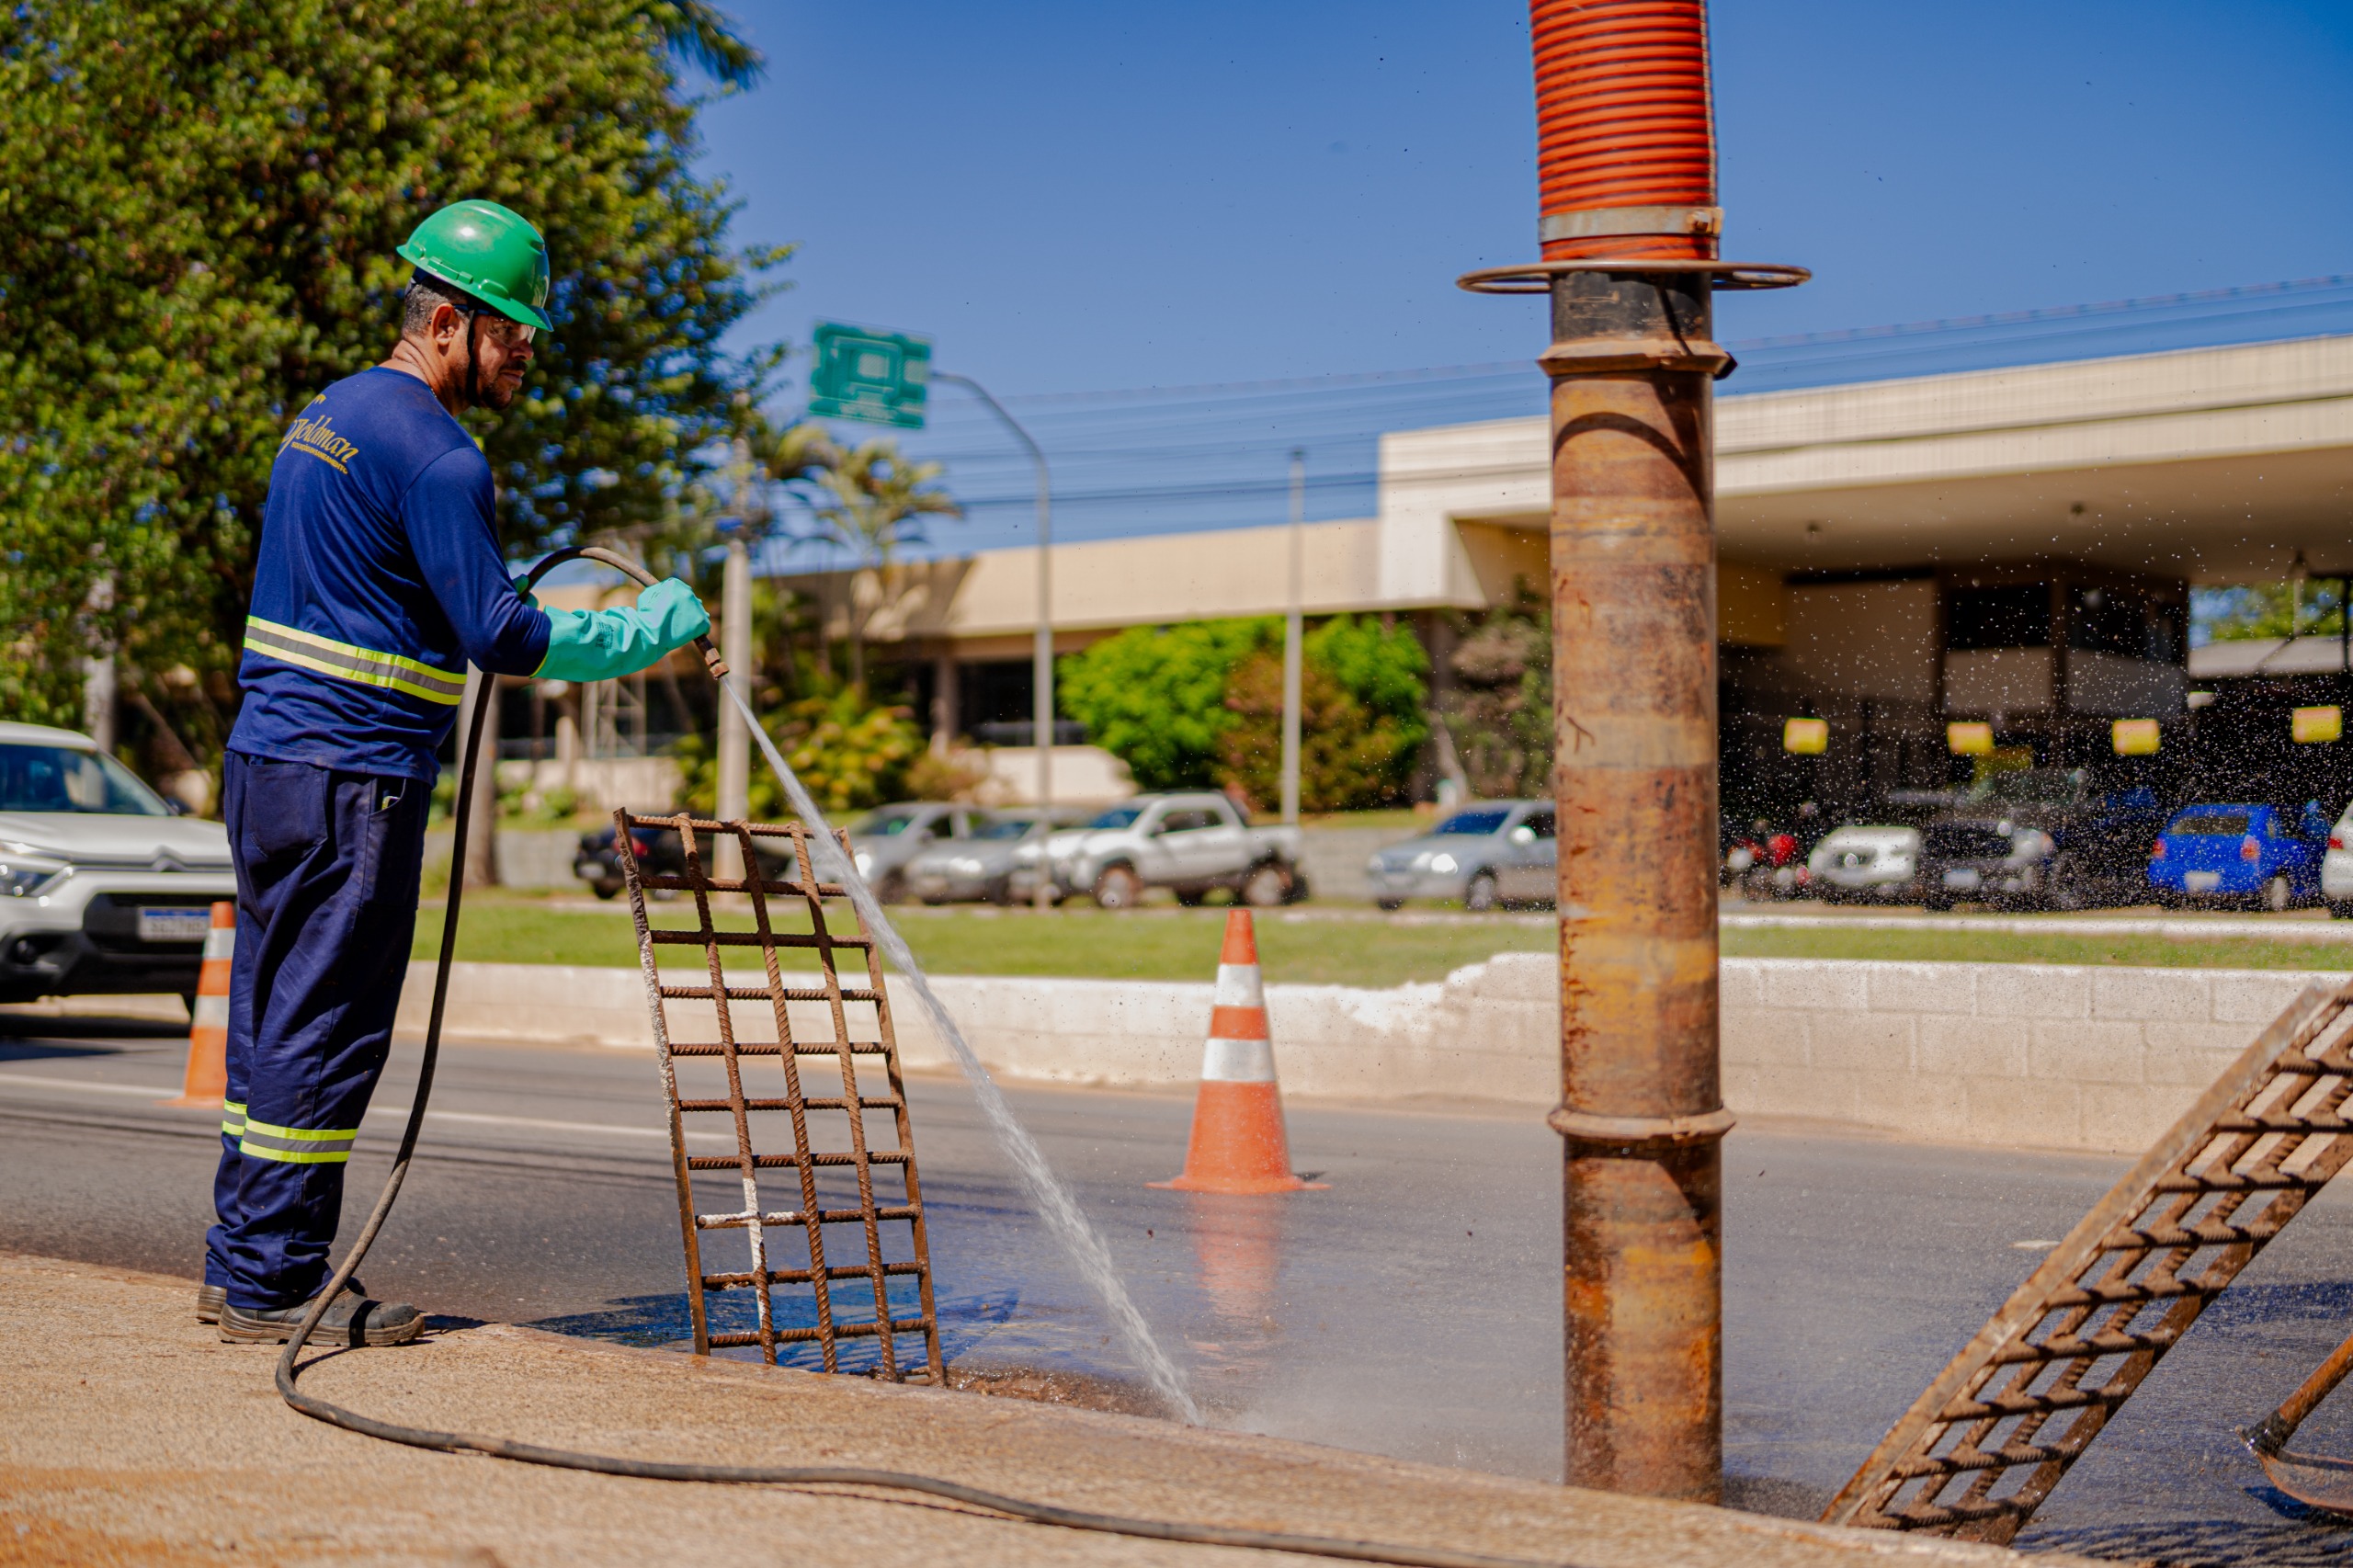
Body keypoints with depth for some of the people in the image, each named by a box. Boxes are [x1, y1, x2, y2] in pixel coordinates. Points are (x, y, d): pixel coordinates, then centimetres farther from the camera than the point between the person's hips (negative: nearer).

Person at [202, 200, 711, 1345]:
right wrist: (651, 630, -5)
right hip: (353, 777, -10)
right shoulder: (434, 456, -14)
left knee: (273, 1013, 13)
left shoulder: (327, 414, 17)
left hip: (266, 757, 10)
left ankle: (241, 1263, 20)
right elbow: (504, 640, -16)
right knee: (327, 1028, -4)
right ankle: (274, 1285, 1)